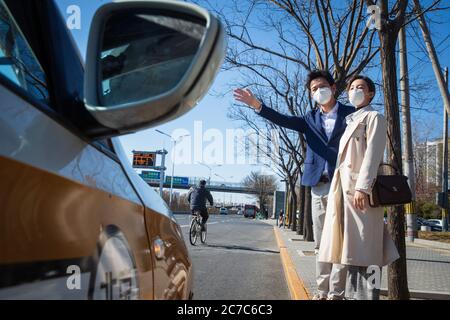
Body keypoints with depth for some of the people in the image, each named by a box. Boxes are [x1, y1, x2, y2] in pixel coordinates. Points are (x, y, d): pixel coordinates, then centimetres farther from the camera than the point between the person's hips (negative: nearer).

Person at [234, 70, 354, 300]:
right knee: (321, 242, 7)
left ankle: (336, 293, -1)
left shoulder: (351, 114, 4)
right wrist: (257, 105, -12)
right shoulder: (310, 118, 15)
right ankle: (322, 290, 14)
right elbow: (283, 120, 2)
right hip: (318, 187, 4)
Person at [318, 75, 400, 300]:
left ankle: (367, 295, -10)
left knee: (364, 248, -10)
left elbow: (373, 154, -9)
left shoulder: (374, 117, 4)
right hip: (344, 187, 8)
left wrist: (362, 187, -20)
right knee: (352, 248, 8)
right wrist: (338, 189, 14)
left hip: (359, 188, -8)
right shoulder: (351, 121, 27)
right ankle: (353, 294, 13)